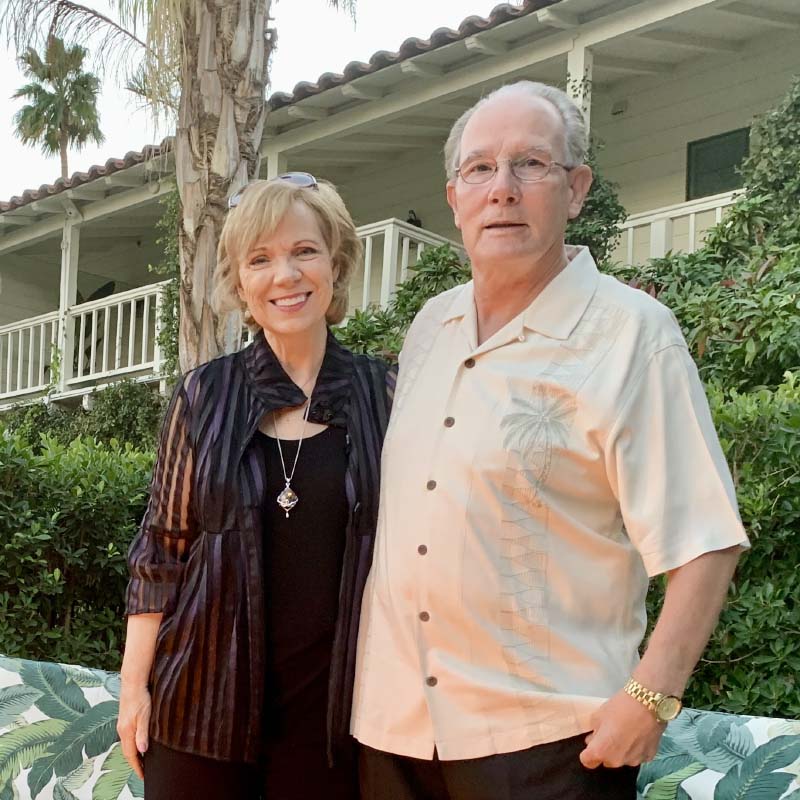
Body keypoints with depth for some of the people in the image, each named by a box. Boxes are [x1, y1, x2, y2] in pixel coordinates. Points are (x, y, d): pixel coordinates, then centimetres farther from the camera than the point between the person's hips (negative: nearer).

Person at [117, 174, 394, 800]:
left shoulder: (382, 396, 0)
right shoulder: (205, 396, 2)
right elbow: (162, 550, 4)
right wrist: (134, 685, 1)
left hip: (330, 708, 0)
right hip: (206, 702, 1)